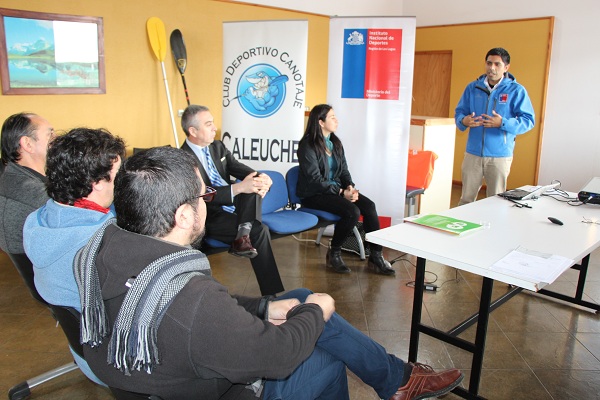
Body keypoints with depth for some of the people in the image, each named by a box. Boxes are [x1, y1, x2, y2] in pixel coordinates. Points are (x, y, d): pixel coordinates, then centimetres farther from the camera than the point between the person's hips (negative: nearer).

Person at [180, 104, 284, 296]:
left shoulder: (218, 147, 9)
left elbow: (240, 168, 4)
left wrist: (261, 178, -20)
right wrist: (239, 188, -33)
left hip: (232, 205, 7)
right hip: (210, 218, -7)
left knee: (254, 181, -16)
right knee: (259, 230, -23)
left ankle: (243, 234, -29)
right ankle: (271, 292, -14)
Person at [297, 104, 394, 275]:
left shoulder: (336, 143, 13)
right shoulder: (307, 145, -11)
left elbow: (344, 170, 13)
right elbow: (315, 179, -16)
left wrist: (350, 187, -8)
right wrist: (341, 192, -21)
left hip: (337, 189, 7)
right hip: (313, 195, -7)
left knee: (369, 205, -17)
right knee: (352, 211, -29)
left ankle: (376, 256, -10)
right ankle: (334, 254, -7)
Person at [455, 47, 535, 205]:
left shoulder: (516, 90, -2)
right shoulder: (473, 87, 7)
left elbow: (529, 120, -6)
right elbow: (459, 112, 13)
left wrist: (503, 123, -22)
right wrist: (463, 121, -11)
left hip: (500, 155, -2)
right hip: (473, 153, 2)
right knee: (466, 199, 9)